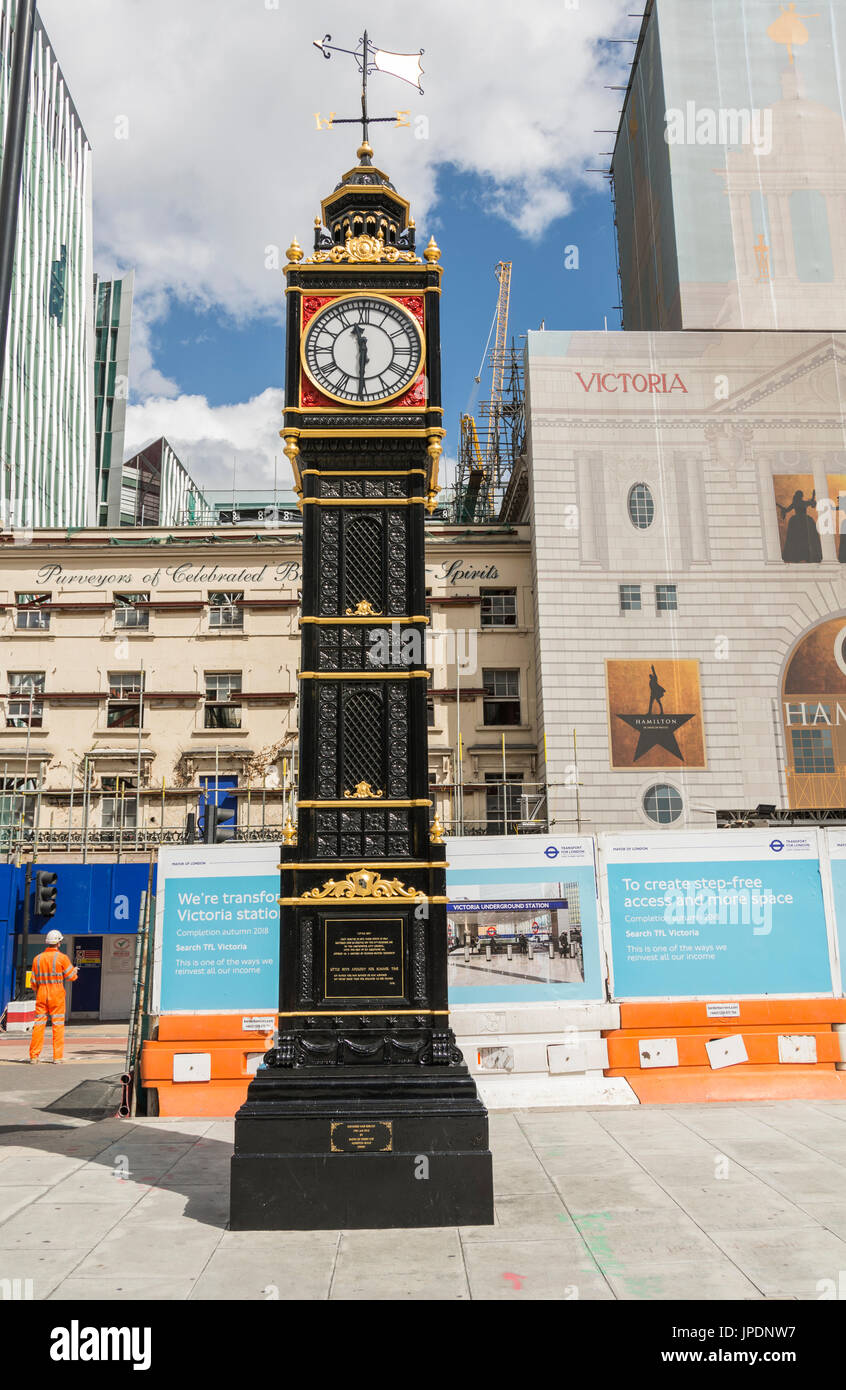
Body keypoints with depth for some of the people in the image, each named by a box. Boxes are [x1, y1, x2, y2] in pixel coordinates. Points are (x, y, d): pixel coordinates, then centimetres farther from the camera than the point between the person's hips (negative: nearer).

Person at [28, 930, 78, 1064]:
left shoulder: (37, 958, 6)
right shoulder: (62, 957, -6)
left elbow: (34, 981, 9)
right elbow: (71, 976, -2)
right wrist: (75, 970, 20)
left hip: (41, 994, 4)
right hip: (57, 994, -4)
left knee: (39, 1024, 7)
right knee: (58, 1024, 1)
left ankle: (34, 1055, 7)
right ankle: (58, 1056, 0)